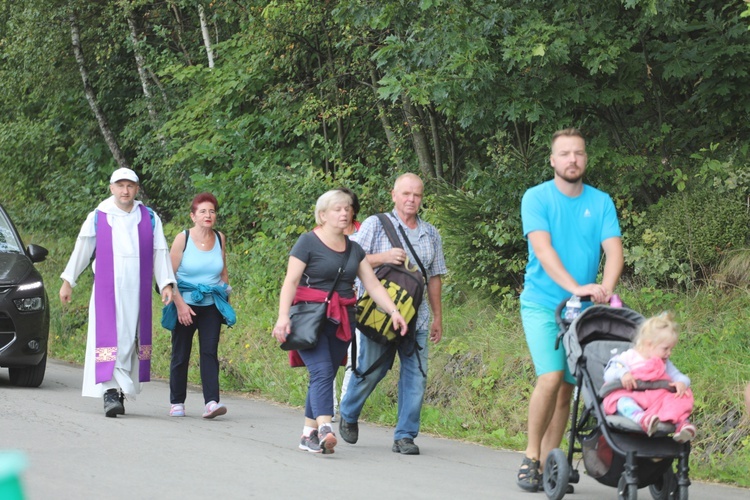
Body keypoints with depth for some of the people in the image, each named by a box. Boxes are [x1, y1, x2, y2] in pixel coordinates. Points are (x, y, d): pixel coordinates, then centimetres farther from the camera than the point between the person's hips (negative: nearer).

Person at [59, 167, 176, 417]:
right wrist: (68, 281, 13)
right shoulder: (98, 218, 5)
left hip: (137, 292, 2)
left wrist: (166, 284, -1)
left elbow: (160, 253, 8)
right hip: (106, 290, -2)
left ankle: (121, 390, 9)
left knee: (128, 340, 1)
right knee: (108, 337, -12)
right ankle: (110, 391, -18)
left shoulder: (149, 219, 7)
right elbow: (81, 250, 12)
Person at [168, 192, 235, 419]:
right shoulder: (183, 238, -7)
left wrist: (225, 290, 13)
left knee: (209, 351, -10)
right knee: (181, 354, 4)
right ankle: (177, 402, 17)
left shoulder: (220, 238, 4)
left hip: (211, 306, 2)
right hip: (186, 304, -2)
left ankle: (212, 402, -19)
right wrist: (180, 304, -14)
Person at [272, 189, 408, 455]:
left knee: (325, 377, 6)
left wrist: (394, 311, -2)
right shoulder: (308, 242, -3)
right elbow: (290, 282, -10)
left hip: (342, 321, 6)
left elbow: (373, 285, 12)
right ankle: (324, 430, -33)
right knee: (322, 372, -20)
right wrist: (283, 316, -21)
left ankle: (308, 434, 13)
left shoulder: (353, 249, 15)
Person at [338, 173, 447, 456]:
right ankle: (348, 415, 26)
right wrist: (383, 257, -16)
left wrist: (438, 317, 18)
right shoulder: (375, 225, 3)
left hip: (416, 317, 4)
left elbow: (434, 278, 20)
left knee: (416, 375, -4)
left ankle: (405, 436, 3)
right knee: (370, 371, -1)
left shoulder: (431, 235, 16)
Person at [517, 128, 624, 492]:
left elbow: (613, 250, -4)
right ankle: (531, 458, -7)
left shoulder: (600, 203, 6)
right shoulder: (537, 198, -3)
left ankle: (548, 462, 10)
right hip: (542, 304, -4)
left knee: (567, 387, 2)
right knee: (551, 377, -19)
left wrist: (605, 289, -24)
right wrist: (575, 287, -29)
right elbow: (543, 249, -16)